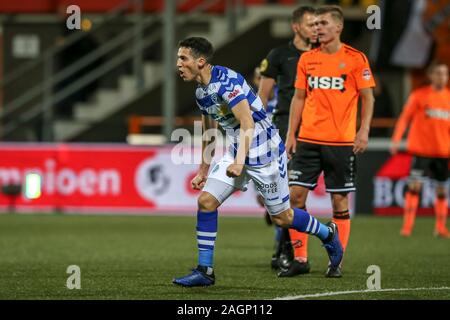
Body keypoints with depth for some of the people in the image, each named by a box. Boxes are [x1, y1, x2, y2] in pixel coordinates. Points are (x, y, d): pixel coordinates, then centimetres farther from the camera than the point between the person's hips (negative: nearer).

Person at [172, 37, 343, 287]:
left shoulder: (226, 81, -22)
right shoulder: (201, 92, 6)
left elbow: (247, 124, -29)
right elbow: (209, 133, 20)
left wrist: (239, 162, -38)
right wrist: (203, 171, 23)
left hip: (264, 153, -8)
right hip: (236, 153, 8)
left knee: (282, 217, 4)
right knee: (206, 200, -9)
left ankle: (328, 234, 31)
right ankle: (205, 271, -4)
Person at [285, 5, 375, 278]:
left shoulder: (355, 58, -2)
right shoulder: (307, 59, 9)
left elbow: (367, 97, -1)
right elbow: (299, 98, 14)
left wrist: (364, 131, -12)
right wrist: (291, 134, 8)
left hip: (342, 142, -3)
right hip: (308, 140, 3)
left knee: (340, 200, 0)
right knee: (296, 194, -4)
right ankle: (299, 257, 5)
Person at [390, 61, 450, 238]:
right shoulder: (419, 95, -2)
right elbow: (404, 118, -3)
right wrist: (396, 140, -13)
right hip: (421, 149, -4)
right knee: (414, 185, -12)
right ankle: (407, 226, -10)